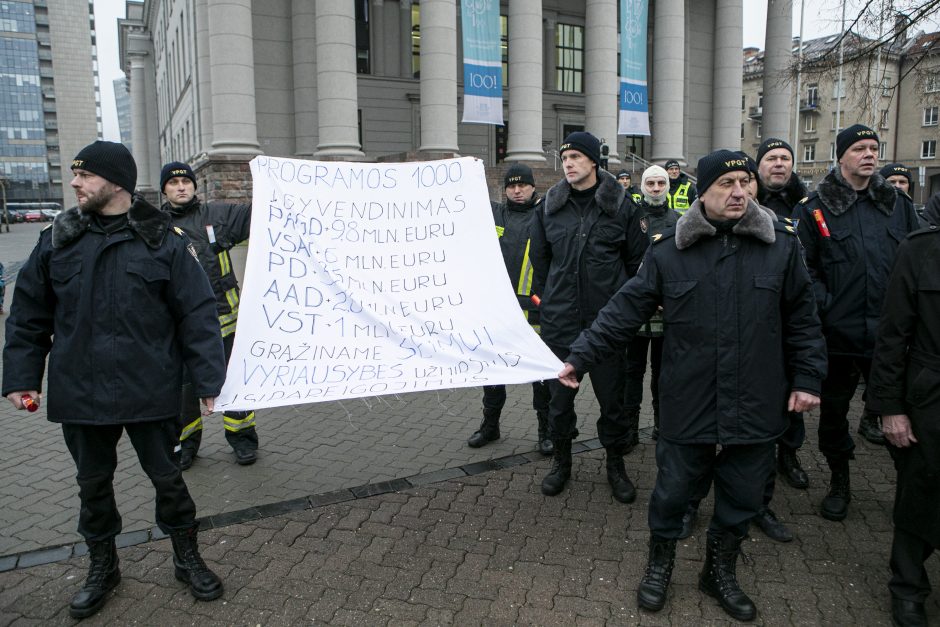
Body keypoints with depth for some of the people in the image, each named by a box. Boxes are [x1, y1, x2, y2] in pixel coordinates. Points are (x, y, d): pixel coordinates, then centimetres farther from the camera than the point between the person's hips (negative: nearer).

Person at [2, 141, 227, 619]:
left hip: (150, 393, -3)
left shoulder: (163, 241, -6)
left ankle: (187, 558, 30)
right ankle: (102, 566, 38)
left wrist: (208, 379, -11)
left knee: (166, 477, 10)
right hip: (80, 393, 3)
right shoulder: (58, 240, 3)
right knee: (93, 482, 17)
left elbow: (197, 314, -8)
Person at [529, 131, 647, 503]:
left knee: (612, 396, 8)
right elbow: (539, 257, 14)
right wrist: (548, 299, 12)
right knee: (559, 394, 11)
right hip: (559, 320, 2)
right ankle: (561, 460, 30)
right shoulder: (550, 205, 5)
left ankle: (616, 464, 26)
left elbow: (638, 259, 5)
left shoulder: (620, 205, -2)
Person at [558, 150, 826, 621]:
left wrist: (806, 378, 4)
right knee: (671, 493, 12)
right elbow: (624, 311, -3)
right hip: (688, 404, -2)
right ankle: (659, 564, 39)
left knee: (741, 499, 16)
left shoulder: (780, 245, -1)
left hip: (755, 408, 2)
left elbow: (802, 319, 7)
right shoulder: (668, 251, -5)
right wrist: (580, 356, -7)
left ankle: (720, 572, 42)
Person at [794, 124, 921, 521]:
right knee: (833, 411, 12)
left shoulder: (898, 204, 10)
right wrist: (825, 305, -13)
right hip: (838, 334, -2)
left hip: (889, 334, 2)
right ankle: (839, 482, 31)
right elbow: (803, 266, -3)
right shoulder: (815, 209, 0)